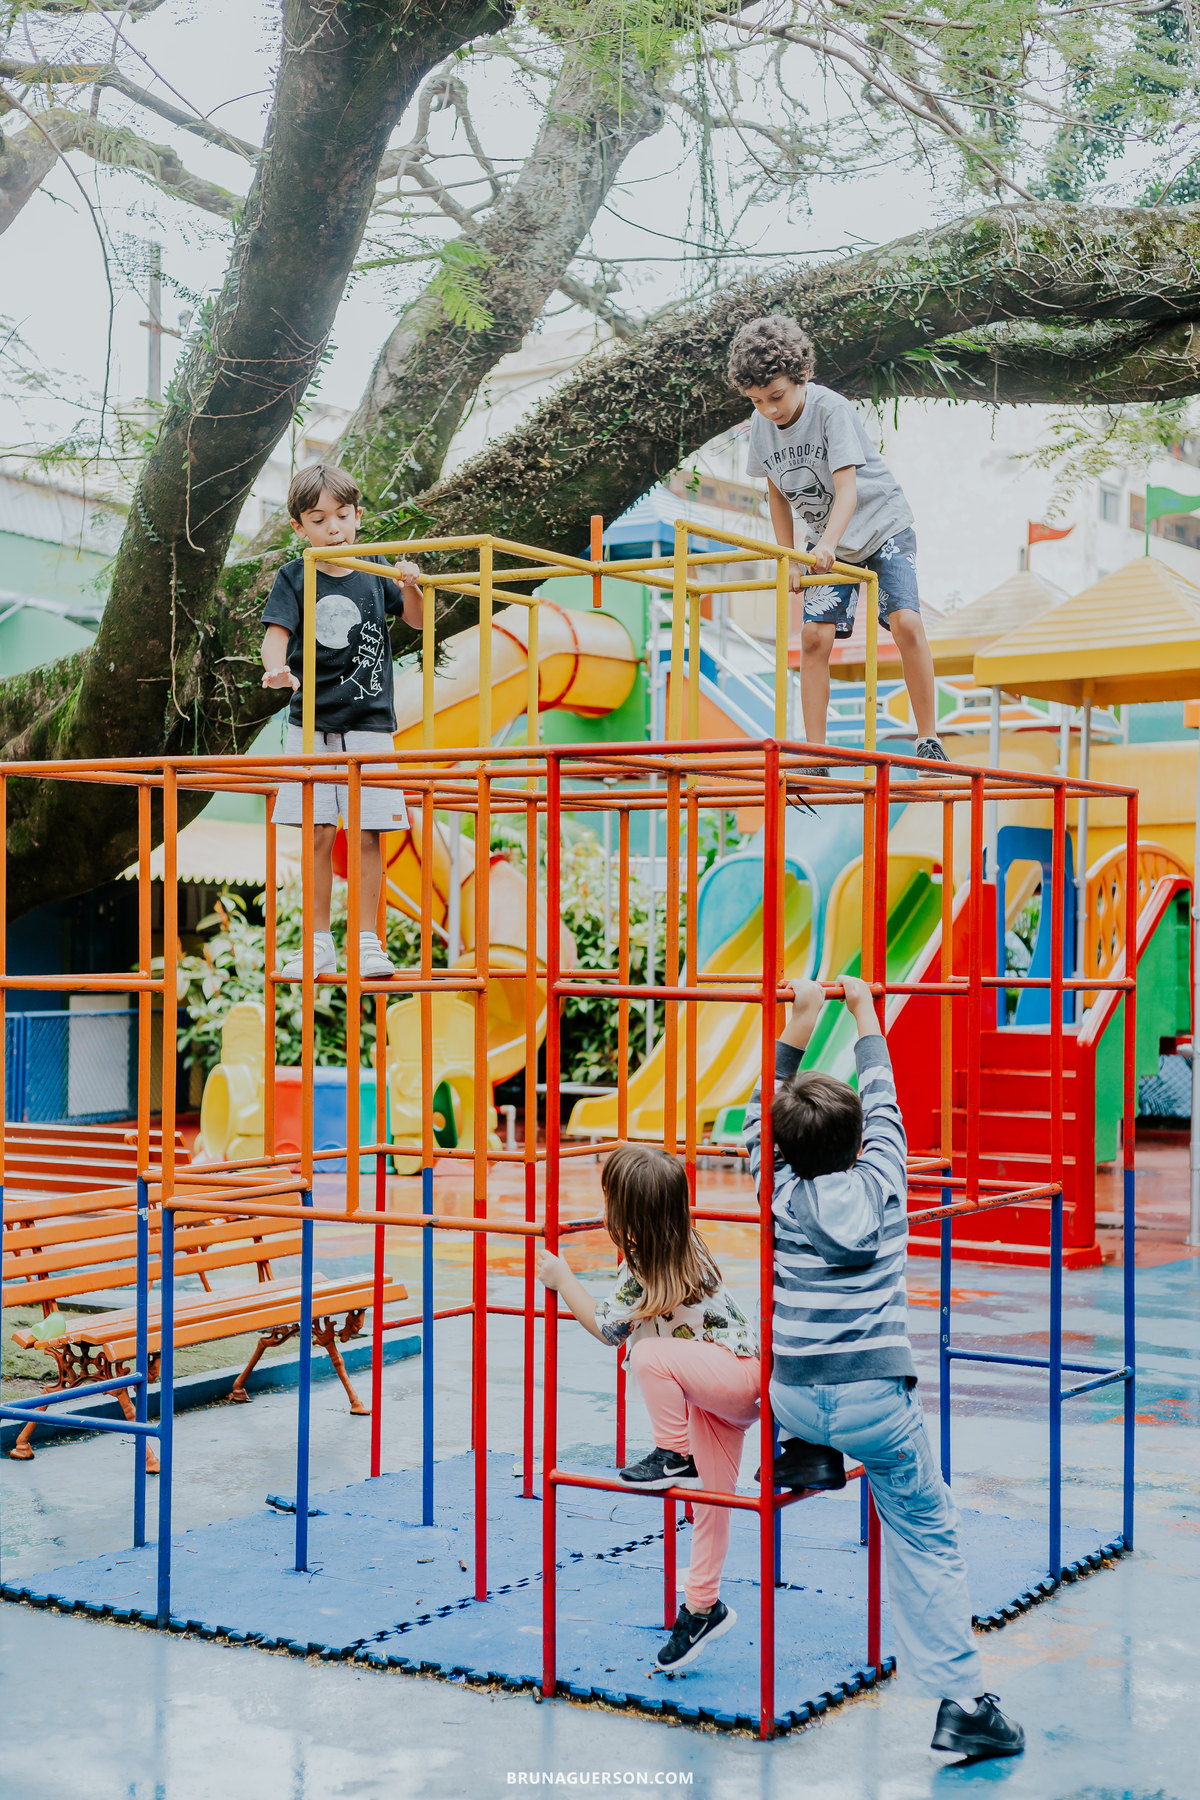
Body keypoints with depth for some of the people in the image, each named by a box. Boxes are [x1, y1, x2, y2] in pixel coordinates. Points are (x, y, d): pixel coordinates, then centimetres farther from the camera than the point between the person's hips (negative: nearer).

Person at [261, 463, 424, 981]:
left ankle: (367, 942, 5)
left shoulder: (374, 570, 7)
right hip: (312, 724, -1)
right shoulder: (294, 577, 2)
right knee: (318, 835, -2)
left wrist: (410, 587, -9)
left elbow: (416, 620, 13)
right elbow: (276, 634, -8)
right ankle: (319, 945, 8)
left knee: (369, 835, -3)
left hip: (369, 723, 1)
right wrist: (278, 669, -30)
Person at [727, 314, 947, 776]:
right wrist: (789, 561, 2)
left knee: (905, 622, -21)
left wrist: (827, 543, -49)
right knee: (814, 636, -9)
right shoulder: (761, 425, -7)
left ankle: (928, 741, -9)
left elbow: (846, 488, -32)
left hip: (882, 525, -5)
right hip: (828, 545, 5)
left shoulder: (832, 409, -24)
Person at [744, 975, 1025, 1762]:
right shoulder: (881, 1186, -3)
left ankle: (810, 1454, 24)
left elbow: (761, 1116, 13)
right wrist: (866, 1018, 22)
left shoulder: (783, 1198, -1)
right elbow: (884, 1106, 12)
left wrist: (801, 1023, 17)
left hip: (795, 1399, 2)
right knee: (928, 1539, 8)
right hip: (878, 1401, -2)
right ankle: (963, 1702, 2)